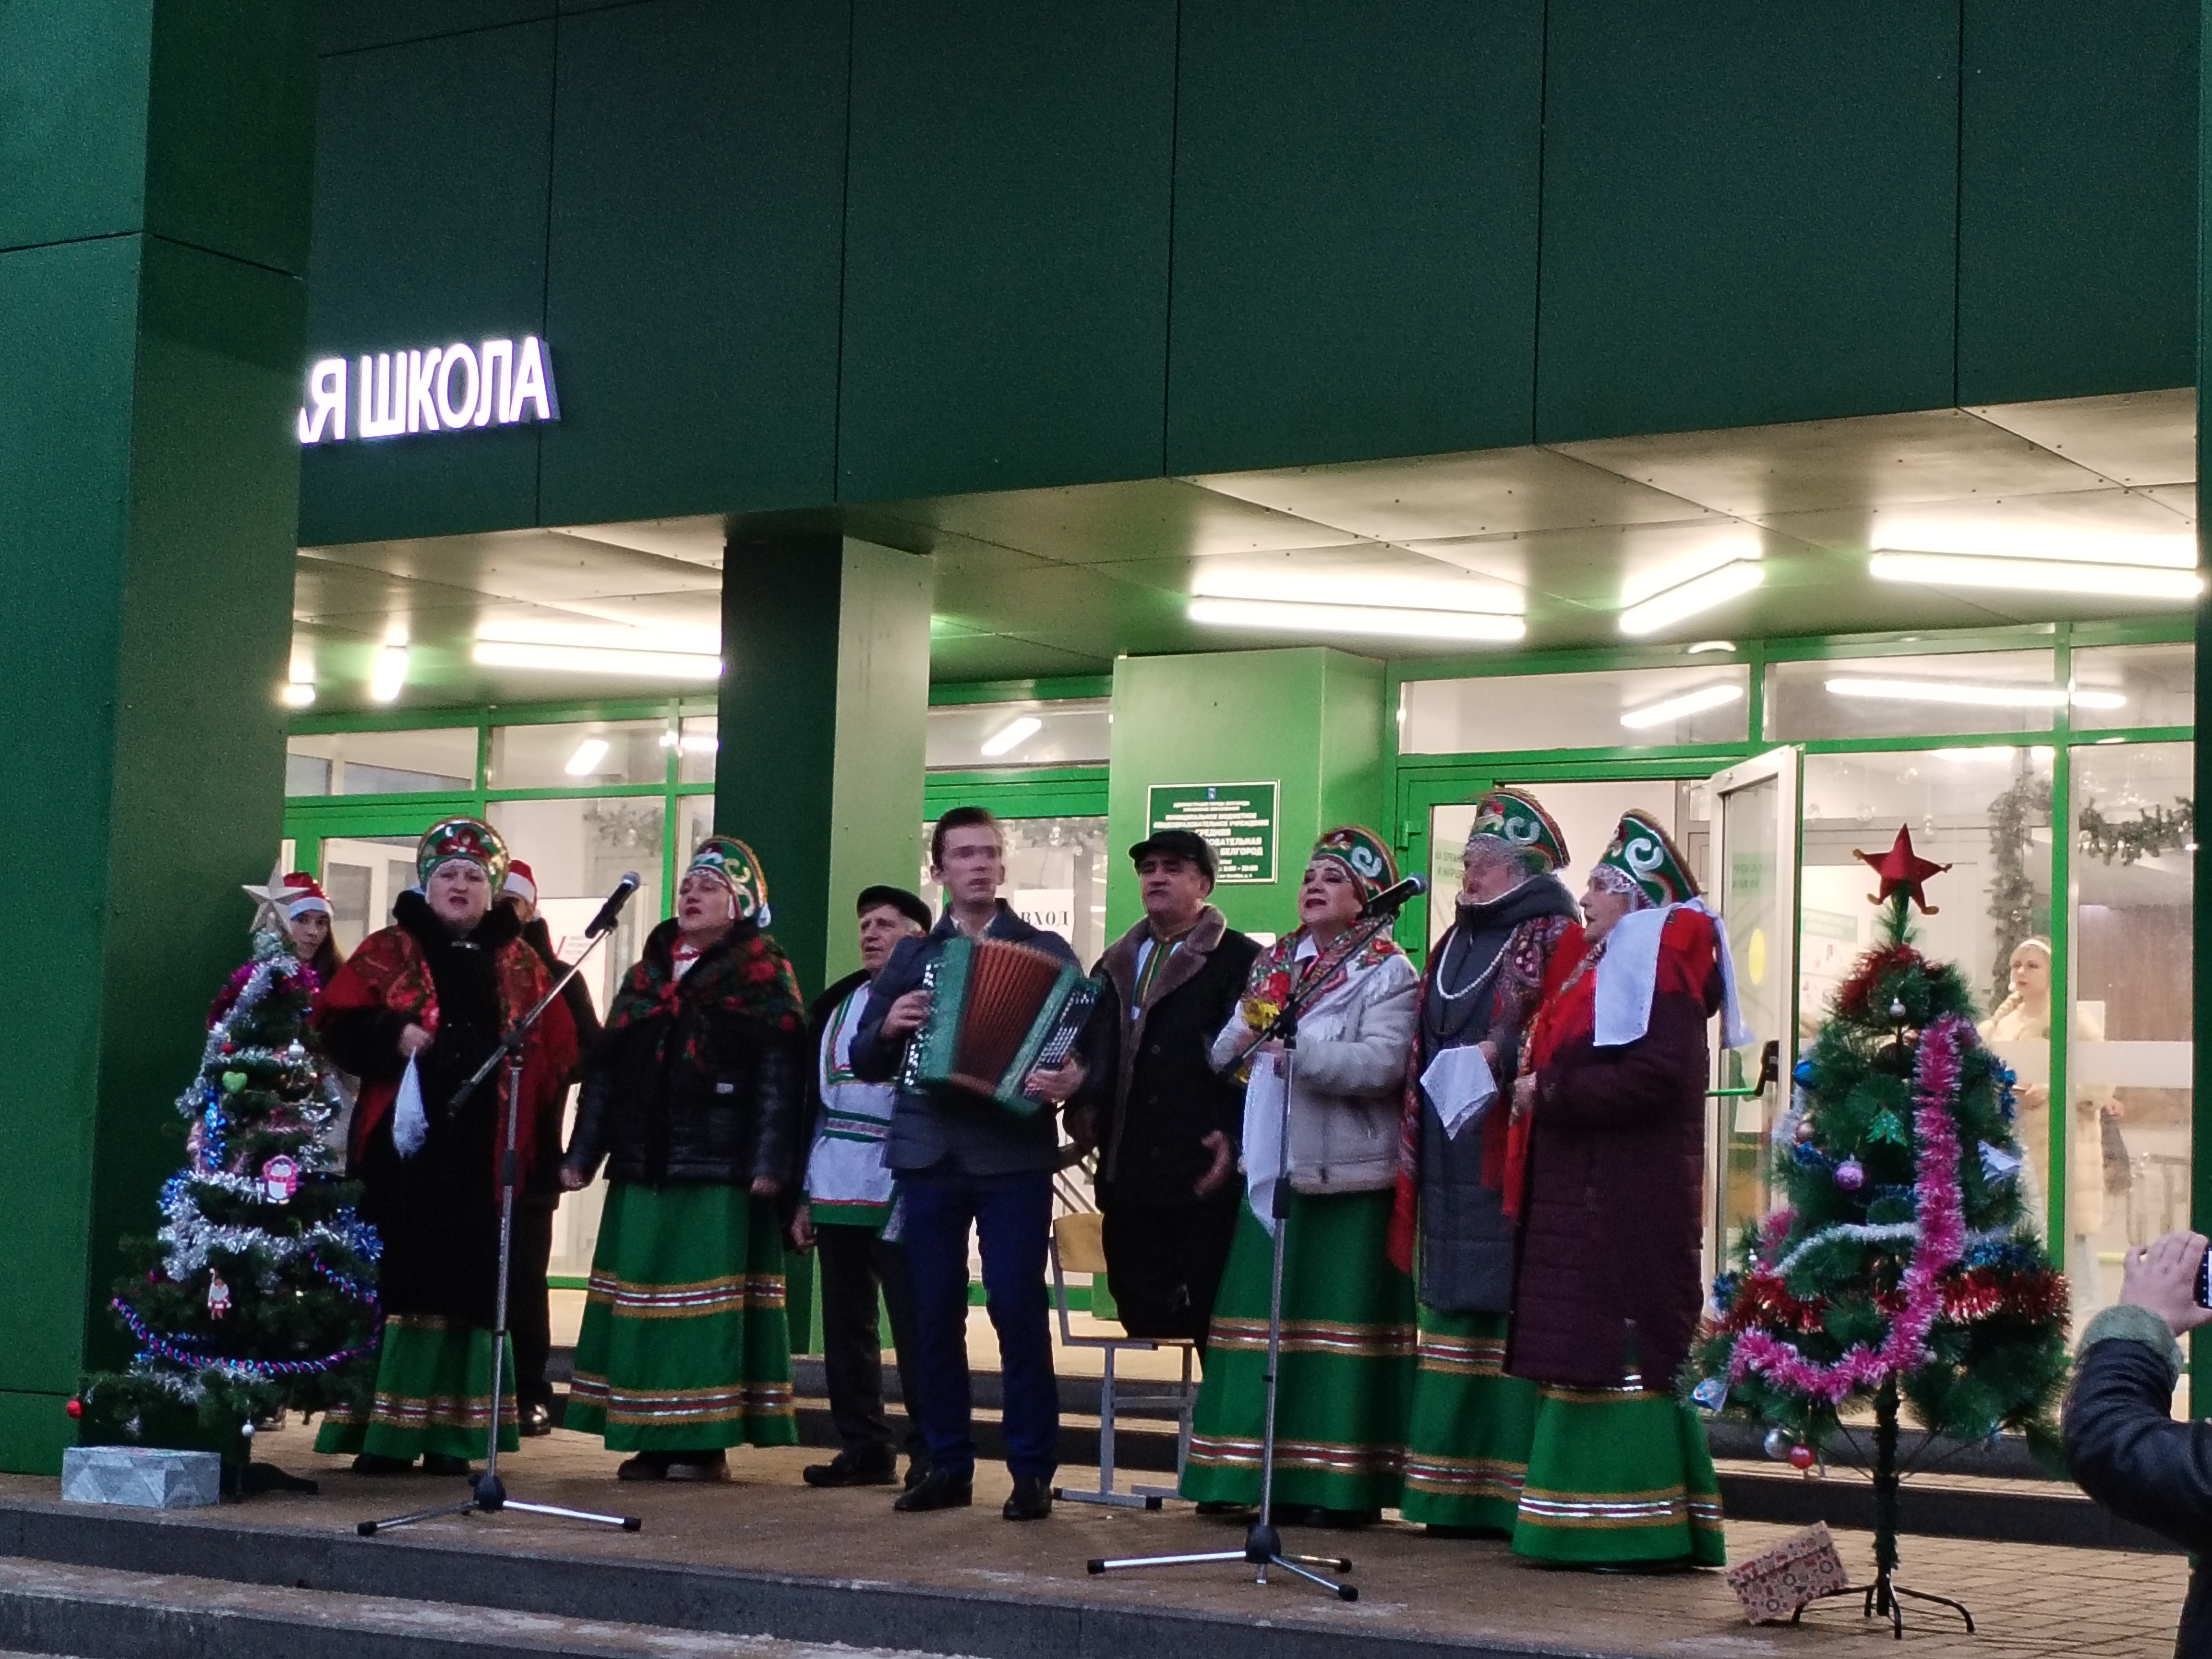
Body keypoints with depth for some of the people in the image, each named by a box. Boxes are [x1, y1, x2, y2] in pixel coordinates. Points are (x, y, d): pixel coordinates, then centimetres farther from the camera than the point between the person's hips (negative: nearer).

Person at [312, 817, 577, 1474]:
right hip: (402, 1145, -2)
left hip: (479, 1153, 2)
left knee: (467, 1287, 1)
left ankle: (449, 1434, 6)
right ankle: (379, 1432, -1)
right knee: (391, 1278, -5)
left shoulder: (518, 966, 15)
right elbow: (335, 1021, 2)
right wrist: (394, 1036, -13)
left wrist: (522, 1086, -2)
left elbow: (558, 1044, 14)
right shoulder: (389, 951, 8)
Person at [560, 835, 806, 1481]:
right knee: (639, 1298, 4)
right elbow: (605, 1068, 17)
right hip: (642, 1165, 6)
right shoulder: (646, 974, 18)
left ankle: (707, 1440, -2)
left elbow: (779, 1076, -8)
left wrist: (769, 1162, -17)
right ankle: (649, 1439, 10)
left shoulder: (763, 977, 1)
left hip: (718, 1171, -6)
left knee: (711, 1301, -6)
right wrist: (582, 1154, 11)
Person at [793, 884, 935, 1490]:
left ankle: (931, 1454, 2)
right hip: (834, 1192, 6)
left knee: (914, 1325, -4)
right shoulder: (834, 1004, 16)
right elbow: (810, 1099, 18)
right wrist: (802, 1195, 15)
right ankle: (863, 1447, 18)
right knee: (845, 1326, 9)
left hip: (901, 1195, -6)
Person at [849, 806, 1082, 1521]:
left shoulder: (1045, 950, 5)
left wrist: (1072, 1077, -25)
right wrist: (887, 1026, -9)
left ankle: (1032, 1470, 1)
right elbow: (865, 1061, 13)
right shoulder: (911, 956, 13)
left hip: (1014, 1155, -3)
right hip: (928, 1155, 3)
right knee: (935, 1314, 5)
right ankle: (948, 1464, 13)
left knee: (1017, 1309, -6)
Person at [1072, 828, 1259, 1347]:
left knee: (1214, 1321, -4)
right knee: (1142, 1316, 8)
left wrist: (1235, 1139, -16)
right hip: (1129, 1175, 6)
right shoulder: (1115, 965, 20)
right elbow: (1094, 1051, 22)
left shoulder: (1240, 961, -1)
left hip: (1206, 1178, -6)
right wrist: (1085, 1106, 5)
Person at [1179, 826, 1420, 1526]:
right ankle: (1254, 1471, 12)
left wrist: (1301, 1050, -22)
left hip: (1344, 1176, -6)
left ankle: (1342, 1480, 0)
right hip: (1268, 1170, 6)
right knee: (1259, 1323, 6)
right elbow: (1225, 1052, 16)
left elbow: (1382, 1063, -16)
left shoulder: (1386, 972, -1)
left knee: (1337, 1323, -4)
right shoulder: (1272, 965, 18)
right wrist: (1240, 1037, -6)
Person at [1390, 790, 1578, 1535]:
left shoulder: (1551, 939, -4)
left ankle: (1514, 1492, -5)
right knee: (1453, 1305, 8)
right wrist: (1413, 1153, 14)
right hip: (1448, 1158, 8)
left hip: (1510, 1157, -8)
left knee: (1510, 1303, -8)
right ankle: (1456, 1492, 13)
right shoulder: (1456, 942, 20)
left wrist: (1501, 1057, -27)